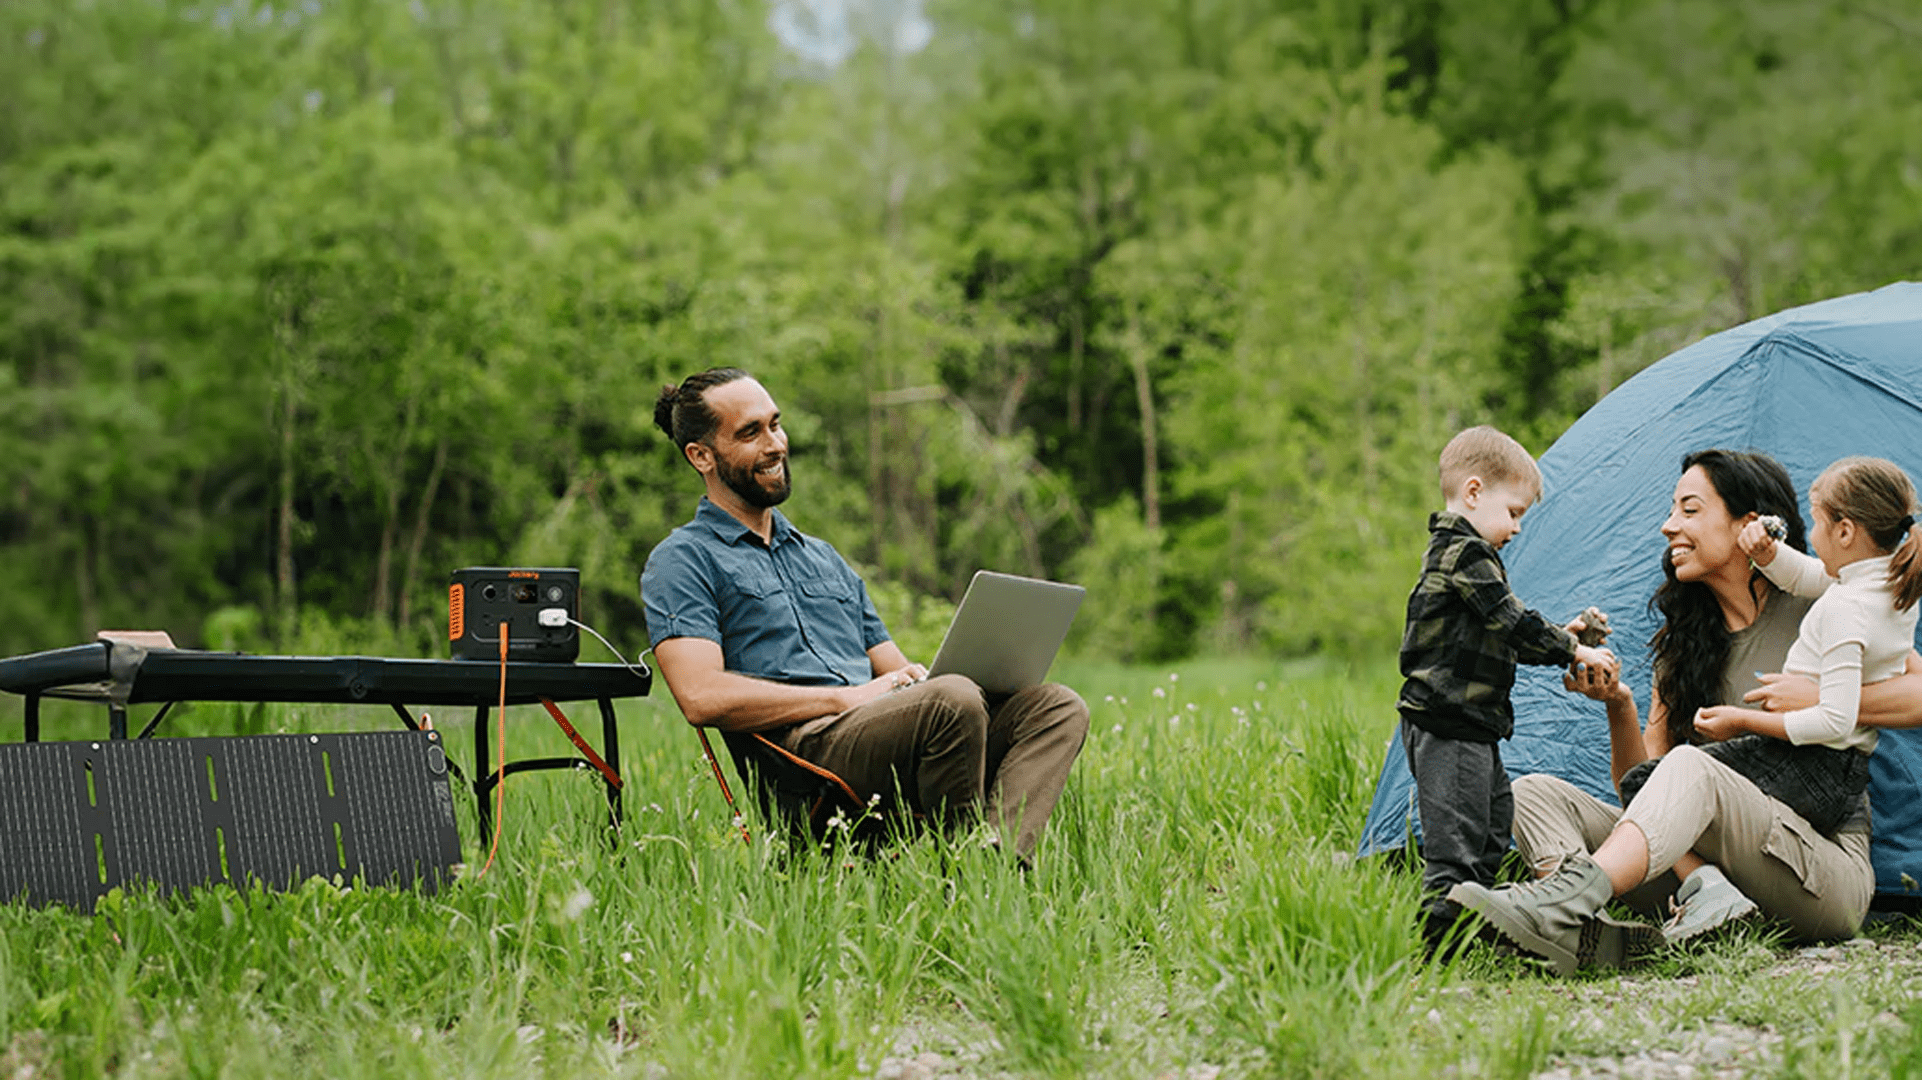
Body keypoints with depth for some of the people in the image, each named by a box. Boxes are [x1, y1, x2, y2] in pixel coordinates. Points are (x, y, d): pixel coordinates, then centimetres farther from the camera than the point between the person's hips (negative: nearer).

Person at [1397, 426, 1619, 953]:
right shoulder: (1466, 554, -15)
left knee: (1496, 818, 16)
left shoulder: (1454, 552, 20)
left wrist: (1561, 635, 17)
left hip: (1471, 727, 11)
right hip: (1448, 725, -11)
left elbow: (1502, 634, 24)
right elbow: (1513, 625, -18)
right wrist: (1574, 651, -9)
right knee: (1456, 833, -12)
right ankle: (1438, 936, -13)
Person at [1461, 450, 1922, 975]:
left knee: (1690, 768, -34)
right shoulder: (1684, 642, 18)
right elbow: (1640, 782, 13)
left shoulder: (1811, 611, 2)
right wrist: (1619, 706, -5)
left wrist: (1822, 698, -13)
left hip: (1830, 876, -6)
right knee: (1532, 794, -11)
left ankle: (1558, 908, -54)